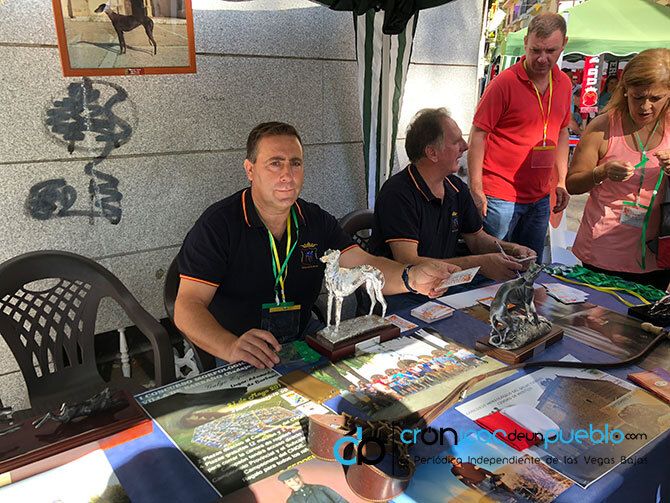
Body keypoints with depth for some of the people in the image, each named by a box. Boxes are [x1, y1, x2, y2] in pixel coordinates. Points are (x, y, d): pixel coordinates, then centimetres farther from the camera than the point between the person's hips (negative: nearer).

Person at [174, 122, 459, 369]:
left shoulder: (316, 221, 5)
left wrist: (411, 278, -28)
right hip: (241, 363, -5)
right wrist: (231, 348, -39)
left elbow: (364, 266, -5)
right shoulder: (218, 224, -12)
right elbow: (187, 305, -19)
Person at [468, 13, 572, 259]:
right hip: (499, 197, -6)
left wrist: (562, 182, 12)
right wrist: (476, 189, -16)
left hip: (540, 199, 6)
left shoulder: (564, 84, 7)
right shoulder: (505, 82, -13)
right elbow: (478, 134, -13)